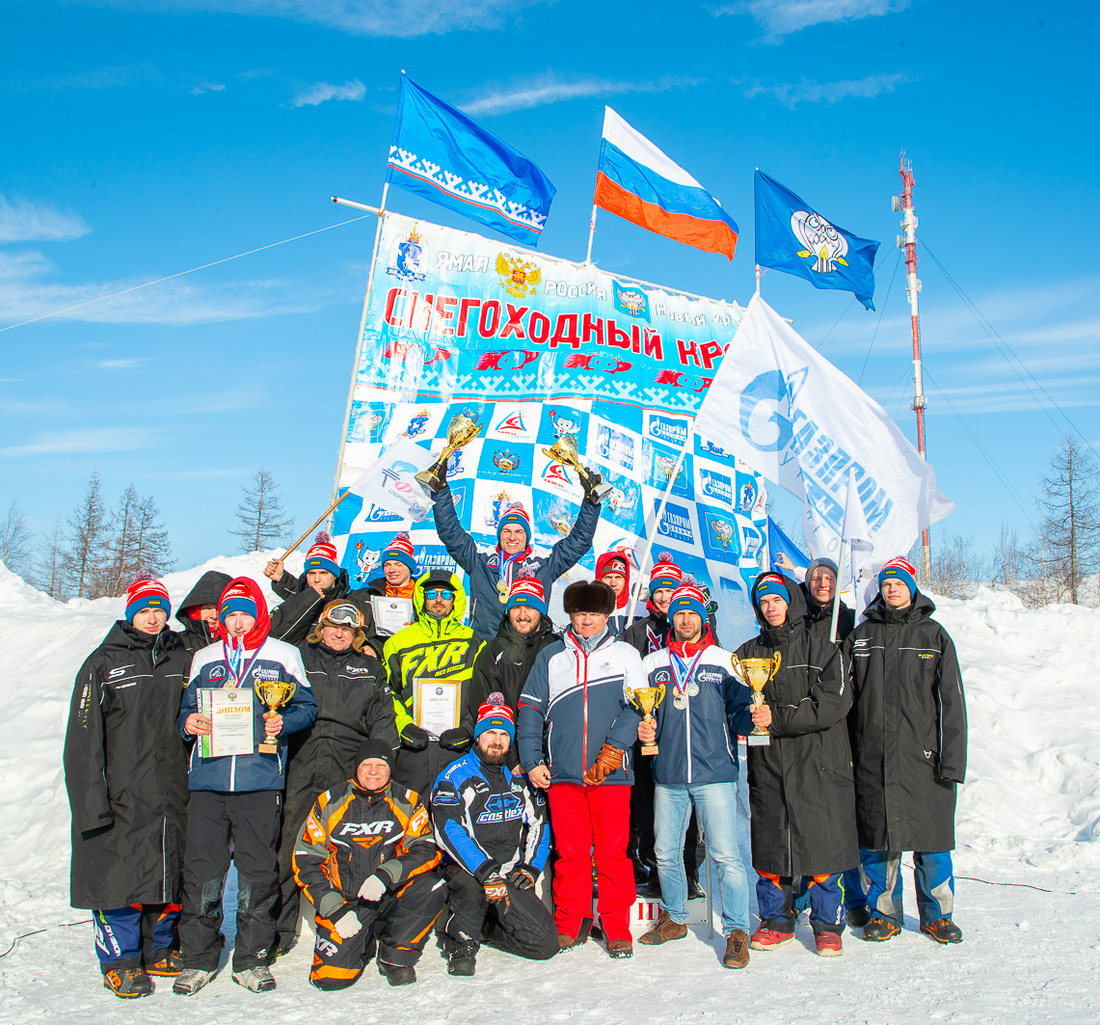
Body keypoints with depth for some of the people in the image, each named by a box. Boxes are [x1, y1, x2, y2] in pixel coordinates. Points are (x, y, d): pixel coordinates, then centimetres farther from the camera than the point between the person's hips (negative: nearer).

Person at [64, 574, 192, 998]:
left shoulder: (182, 660, 10)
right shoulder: (103, 664, 0)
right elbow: (84, 736, -4)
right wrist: (91, 798, -11)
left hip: (173, 793, 4)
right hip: (121, 797, -3)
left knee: (171, 871, 9)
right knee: (120, 874, -2)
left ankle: (160, 950, 26)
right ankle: (121, 960, 13)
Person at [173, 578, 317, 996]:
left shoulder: (283, 655, 9)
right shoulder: (205, 659, 17)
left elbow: (306, 706, 8)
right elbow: (186, 708, 19)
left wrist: (282, 722, -11)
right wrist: (188, 723, -3)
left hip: (260, 779, -2)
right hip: (208, 778, 2)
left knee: (258, 872, 2)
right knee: (201, 871, 1)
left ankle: (253, 958, 15)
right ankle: (198, 957, 16)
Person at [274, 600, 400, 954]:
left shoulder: (368, 668, 18)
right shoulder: (299, 657, 17)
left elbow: (382, 718, 13)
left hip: (349, 767, 0)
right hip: (300, 764, 0)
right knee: (289, 847, -3)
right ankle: (279, 930, 7)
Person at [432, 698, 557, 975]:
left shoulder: (520, 779, 12)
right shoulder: (455, 777, -6)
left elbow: (540, 824, 17)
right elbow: (449, 830, -18)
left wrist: (531, 867, 1)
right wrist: (484, 870, -28)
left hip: (512, 875, 5)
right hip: (468, 869, -4)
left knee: (546, 944, -7)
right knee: (472, 879, -40)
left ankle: (490, 925, 20)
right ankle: (462, 941, -11)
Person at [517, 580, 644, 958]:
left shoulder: (625, 655, 8)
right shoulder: (550, 657, 13)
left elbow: (634, 709, -2)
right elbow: (530, 710, 11)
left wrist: (610, 753, -13)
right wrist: (532, 761, 1)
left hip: (611, 774, -1)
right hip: (562, 773, 1)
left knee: (612, 853, 1)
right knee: (570, 852, 4)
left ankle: (617, 927, 13)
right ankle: (570, 923, 18)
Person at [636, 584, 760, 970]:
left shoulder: (723, 661, 5)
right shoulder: (652, 664, 11)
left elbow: (737, 712, 5)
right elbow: (641, 712, 16)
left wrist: (753, 717, -16)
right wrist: (644, 729, -4)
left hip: (714, 773, -3)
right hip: (668, 776, 3)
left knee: (725, 854, -6)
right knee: (666, 852, 12)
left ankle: (736, 931, 7)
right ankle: (673, 919, 31)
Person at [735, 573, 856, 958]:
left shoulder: (821, 649, 2)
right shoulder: (748, 654, 13)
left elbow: (834, 703, -10)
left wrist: (778, 718, -15)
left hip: (818, 765, -3)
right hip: (767, 765, 3)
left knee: (823, 843, -2)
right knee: (769, 843, 6)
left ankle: (827, 924, 14)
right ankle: (776, 921, 21)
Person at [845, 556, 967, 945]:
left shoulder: (934, 635, 6)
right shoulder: (861, 635, 10)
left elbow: (951, 700, 2)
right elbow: (844, 695, 10)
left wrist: (952, 759, -5)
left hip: (922, 755, -1)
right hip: (872, 757, 1)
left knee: (931, 840, 3)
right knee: (876, 839, 5)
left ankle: (937, 915, 20)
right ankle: (883, 913, 20)